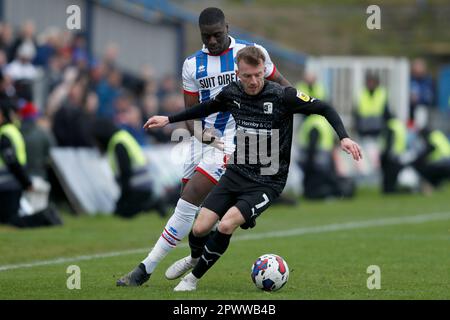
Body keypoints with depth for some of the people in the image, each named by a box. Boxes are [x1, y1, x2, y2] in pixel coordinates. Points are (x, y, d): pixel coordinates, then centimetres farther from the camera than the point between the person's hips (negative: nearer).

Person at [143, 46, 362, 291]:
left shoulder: (283, 96, -14)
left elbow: (324, 109, -7)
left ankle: (194, 278, -1)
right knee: (199, 229, -6)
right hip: (237, 172, 4)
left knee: (226, 225, -24)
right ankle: (196, 258, 32)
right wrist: (169, 120, 24)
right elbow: (207, 108, 22)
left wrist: (343, 137, -21)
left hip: (268, 181, -4)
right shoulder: (232, 93, 0)